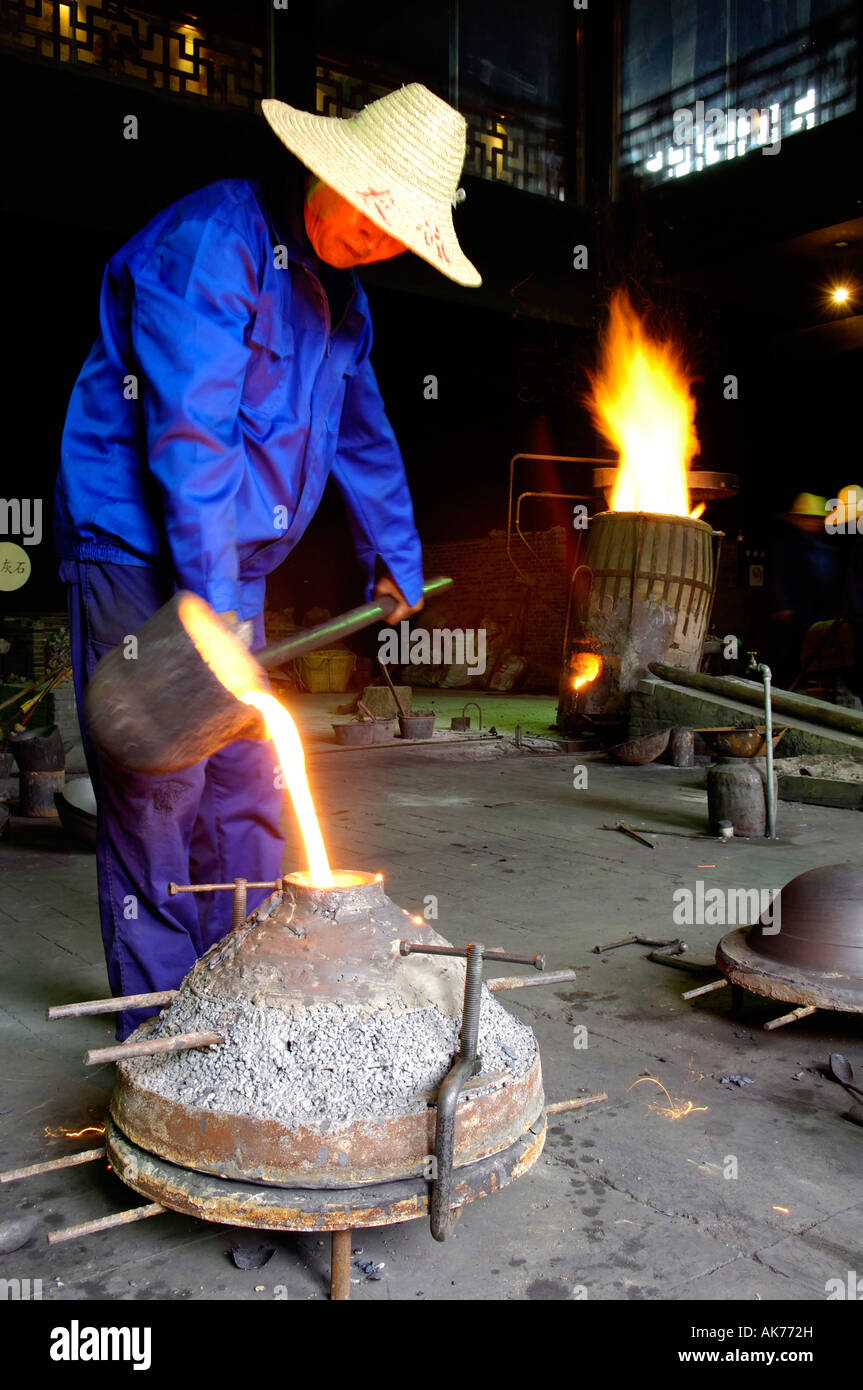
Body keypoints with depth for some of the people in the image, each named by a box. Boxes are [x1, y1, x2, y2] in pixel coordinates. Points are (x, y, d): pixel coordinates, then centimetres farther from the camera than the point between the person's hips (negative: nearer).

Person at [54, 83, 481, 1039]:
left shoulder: (339, 293, 15)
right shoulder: (211, 242, -13)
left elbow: (363, 434, 25)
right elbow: (189, 431, -22)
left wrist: (396, 560, 30)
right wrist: (210, 597, -25)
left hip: (231, 567, 8)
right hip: (142, 555, -8)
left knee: (242, 787, 9)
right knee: (159, 789, -6)